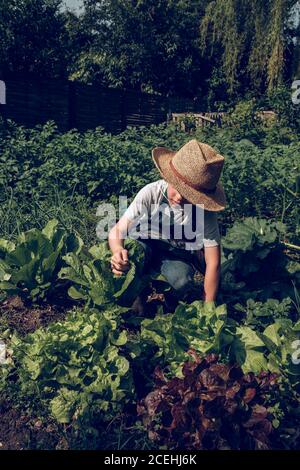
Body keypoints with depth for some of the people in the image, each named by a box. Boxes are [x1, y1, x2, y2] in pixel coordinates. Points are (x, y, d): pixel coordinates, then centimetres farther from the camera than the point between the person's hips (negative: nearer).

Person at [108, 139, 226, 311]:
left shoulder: (205, 211, -25)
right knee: (139, 222, -31)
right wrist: (118, 252, -49)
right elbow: (117, 230, -26)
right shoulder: (151, 192, -26)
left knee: (180, 282, -33)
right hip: (144, 250, 1)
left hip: (177, 257, 0)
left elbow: (213, 263, -20)